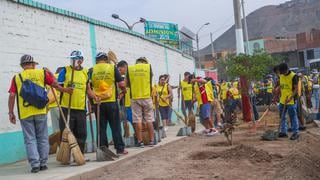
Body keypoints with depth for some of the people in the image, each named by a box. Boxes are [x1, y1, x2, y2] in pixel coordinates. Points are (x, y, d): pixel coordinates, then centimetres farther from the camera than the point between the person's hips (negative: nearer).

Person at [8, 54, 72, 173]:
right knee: (42, 138, 11)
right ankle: (43, 163, 14)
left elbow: (12, 95, -1)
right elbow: (55, 84, 8)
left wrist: (11, 112, 4)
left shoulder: (16, 78, 5)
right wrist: (65, 90, 25)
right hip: (40, 112, 0)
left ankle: (35, 164, 1)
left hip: (24, 114, 0)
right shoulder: (42, 73, 5)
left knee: (30, 140, 6)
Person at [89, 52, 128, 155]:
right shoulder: (112, 67, -1)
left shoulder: (92, 70, 3)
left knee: (101, 128, 8)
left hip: (98, 103, 2)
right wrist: (124, 90, 15)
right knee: (115, 127, 6)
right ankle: (120, 149, 9)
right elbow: (122, 84, -5)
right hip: (111, 101, -2)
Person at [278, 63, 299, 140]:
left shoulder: (293, 76, -13)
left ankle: (296, 133, 8)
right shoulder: (281, 76, 8)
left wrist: (290, 98, -25)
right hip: (282, 100, 7)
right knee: (282, 117, 13)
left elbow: (296, 89, -15)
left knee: (293, 117, -1)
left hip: (291, 101, -7)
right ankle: (283, 132, 23)